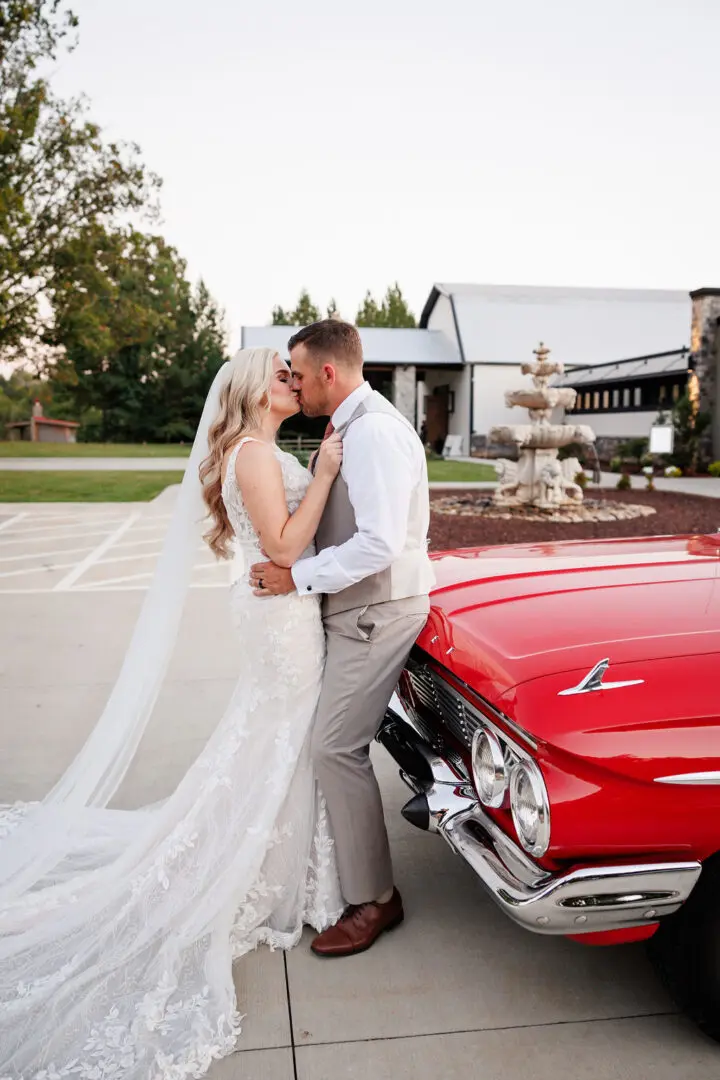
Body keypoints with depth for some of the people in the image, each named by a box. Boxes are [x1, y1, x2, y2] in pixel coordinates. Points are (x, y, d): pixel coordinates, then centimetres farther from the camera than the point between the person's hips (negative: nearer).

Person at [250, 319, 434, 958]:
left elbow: (380, 543, -27)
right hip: (360, 607, 10)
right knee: (338, 743, 16)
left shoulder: (373, 431, -19)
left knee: (337, 748, -6)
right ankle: (349, 868, 32)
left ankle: (373, 900, 8)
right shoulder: (356, 426, 13)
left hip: (377, 611, -10)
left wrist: (298, 578, -21)